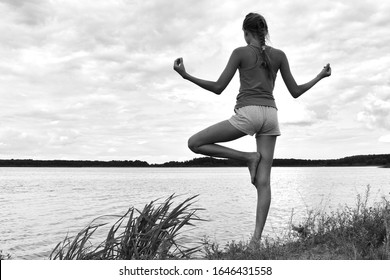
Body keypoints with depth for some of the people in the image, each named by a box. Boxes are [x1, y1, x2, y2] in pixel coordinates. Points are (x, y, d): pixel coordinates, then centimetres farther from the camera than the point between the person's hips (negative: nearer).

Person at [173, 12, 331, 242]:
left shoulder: (241, 52, 2)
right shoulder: (279, 55, 13)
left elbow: (218, 88, -3)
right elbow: (295, 92, 12)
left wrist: (186, 75, 3)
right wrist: (321, 76, 28)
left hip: (248, 113, -5)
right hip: (270, 115, 6)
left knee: (195, 143, 6)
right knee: (264, 181, 2)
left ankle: (248, 157, 2)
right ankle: (257, 237, -7)